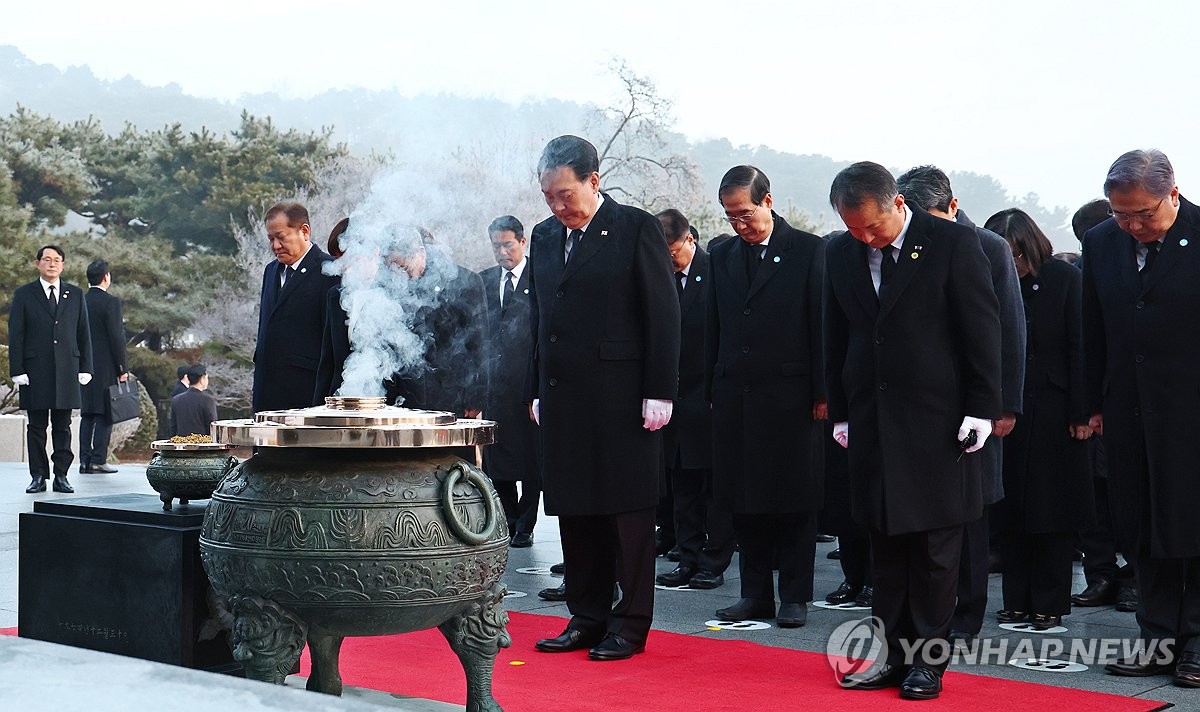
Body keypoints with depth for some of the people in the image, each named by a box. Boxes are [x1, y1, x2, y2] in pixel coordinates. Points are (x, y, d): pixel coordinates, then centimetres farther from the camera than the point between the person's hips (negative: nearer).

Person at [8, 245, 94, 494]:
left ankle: (61, 476, 9)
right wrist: (17, 370, -6)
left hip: (67, 371, 2)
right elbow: (15, 335, 1)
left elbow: (84, 333, 11)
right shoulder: (24, 294, 5)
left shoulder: (76, 295, 11)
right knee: (36, 426, 3)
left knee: (63, 426, 4)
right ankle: (38, 477, 8)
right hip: (35, 371, -1)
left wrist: (85, 368, 4)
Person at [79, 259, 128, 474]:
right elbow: (116, 338, -13)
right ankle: (98, 460, -5)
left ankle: (85, 460, 9)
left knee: (87, 415, 9)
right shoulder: (110, 302, -10)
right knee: (104, 414, -3)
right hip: (106, 368, -6)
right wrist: (122, 369, -7)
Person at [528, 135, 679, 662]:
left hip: (624, 397, -6)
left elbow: (663, 315, -6)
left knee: (628, 512, 1)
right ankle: (587, 618, 20)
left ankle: (629, 625, 10)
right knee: (575, 512, 9)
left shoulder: (636, 229, -4)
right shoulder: (544, 236, 13)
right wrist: (537, 392, 13)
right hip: (564, 400, 6)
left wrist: (659, 392, -11)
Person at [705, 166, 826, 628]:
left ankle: (795, 596, 11)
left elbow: (822, 324, -4)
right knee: (744, 500, 7)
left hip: (790, 394, -4)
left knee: (795, 499, 2)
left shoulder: (809, 250, -1)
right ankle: (756, 594, 17)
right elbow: (714, 329, 14)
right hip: (735, 395, 5)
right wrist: (713, 390, 7)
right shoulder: (723, 256, 12)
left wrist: (821, 393, -8)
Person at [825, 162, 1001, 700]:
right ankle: (892, 653, 15)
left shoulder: (953, 243, -6)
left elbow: (982, 329, -5)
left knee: (935, 545, 2)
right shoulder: (840, 254, 7)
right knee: (885, 544, 7)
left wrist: (981, 409, -8)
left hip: (937, 419, -4)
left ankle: (927, 659, 12)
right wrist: (839, 411, 11)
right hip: (871, 419, 4)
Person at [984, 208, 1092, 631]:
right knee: (1012, 509, 6)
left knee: (1053, 506, 3)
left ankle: (1050, 604, 11)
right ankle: (1018, 601, 15)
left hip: (1054, 411, -3)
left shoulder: (1065, 279, -5)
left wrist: (1080, 413, -10)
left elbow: (1079, 350, -6)